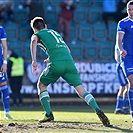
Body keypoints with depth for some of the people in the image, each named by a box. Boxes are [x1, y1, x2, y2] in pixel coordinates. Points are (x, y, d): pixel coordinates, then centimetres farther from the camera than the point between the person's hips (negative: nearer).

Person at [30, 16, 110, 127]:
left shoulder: (37, 35, 18)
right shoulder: (55, 32, 35)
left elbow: (34, 41, -8)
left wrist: (34, 60, -16)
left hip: (56, 64, -4)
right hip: (69, 62, 4)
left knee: (41, 85, 20)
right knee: (81, 89, -2)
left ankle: (49, 114, 13)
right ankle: (98, 110, -23)